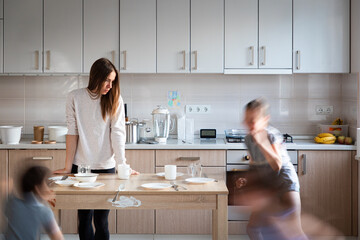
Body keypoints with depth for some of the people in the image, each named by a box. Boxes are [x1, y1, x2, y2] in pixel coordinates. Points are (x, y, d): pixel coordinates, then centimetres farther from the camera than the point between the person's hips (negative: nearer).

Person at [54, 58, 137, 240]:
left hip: (106, 166, 0)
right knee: (84, 218, 4)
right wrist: (68, 167, 0)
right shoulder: (75, 97, 0)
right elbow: (72, 133, 1)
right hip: (81, 166, 0)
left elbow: (118, 133, -5)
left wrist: (122, 165, -13)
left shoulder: (115, 100, 2)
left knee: (101, 220, 4)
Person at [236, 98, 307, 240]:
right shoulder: (248, 139, 4)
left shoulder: (272, 135, -15)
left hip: (285, 181, -7)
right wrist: (246, 180, -1)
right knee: (252, 228, 6)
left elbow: (277, 165, -27)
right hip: (268, 187, 7)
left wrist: (261, 143, -32)